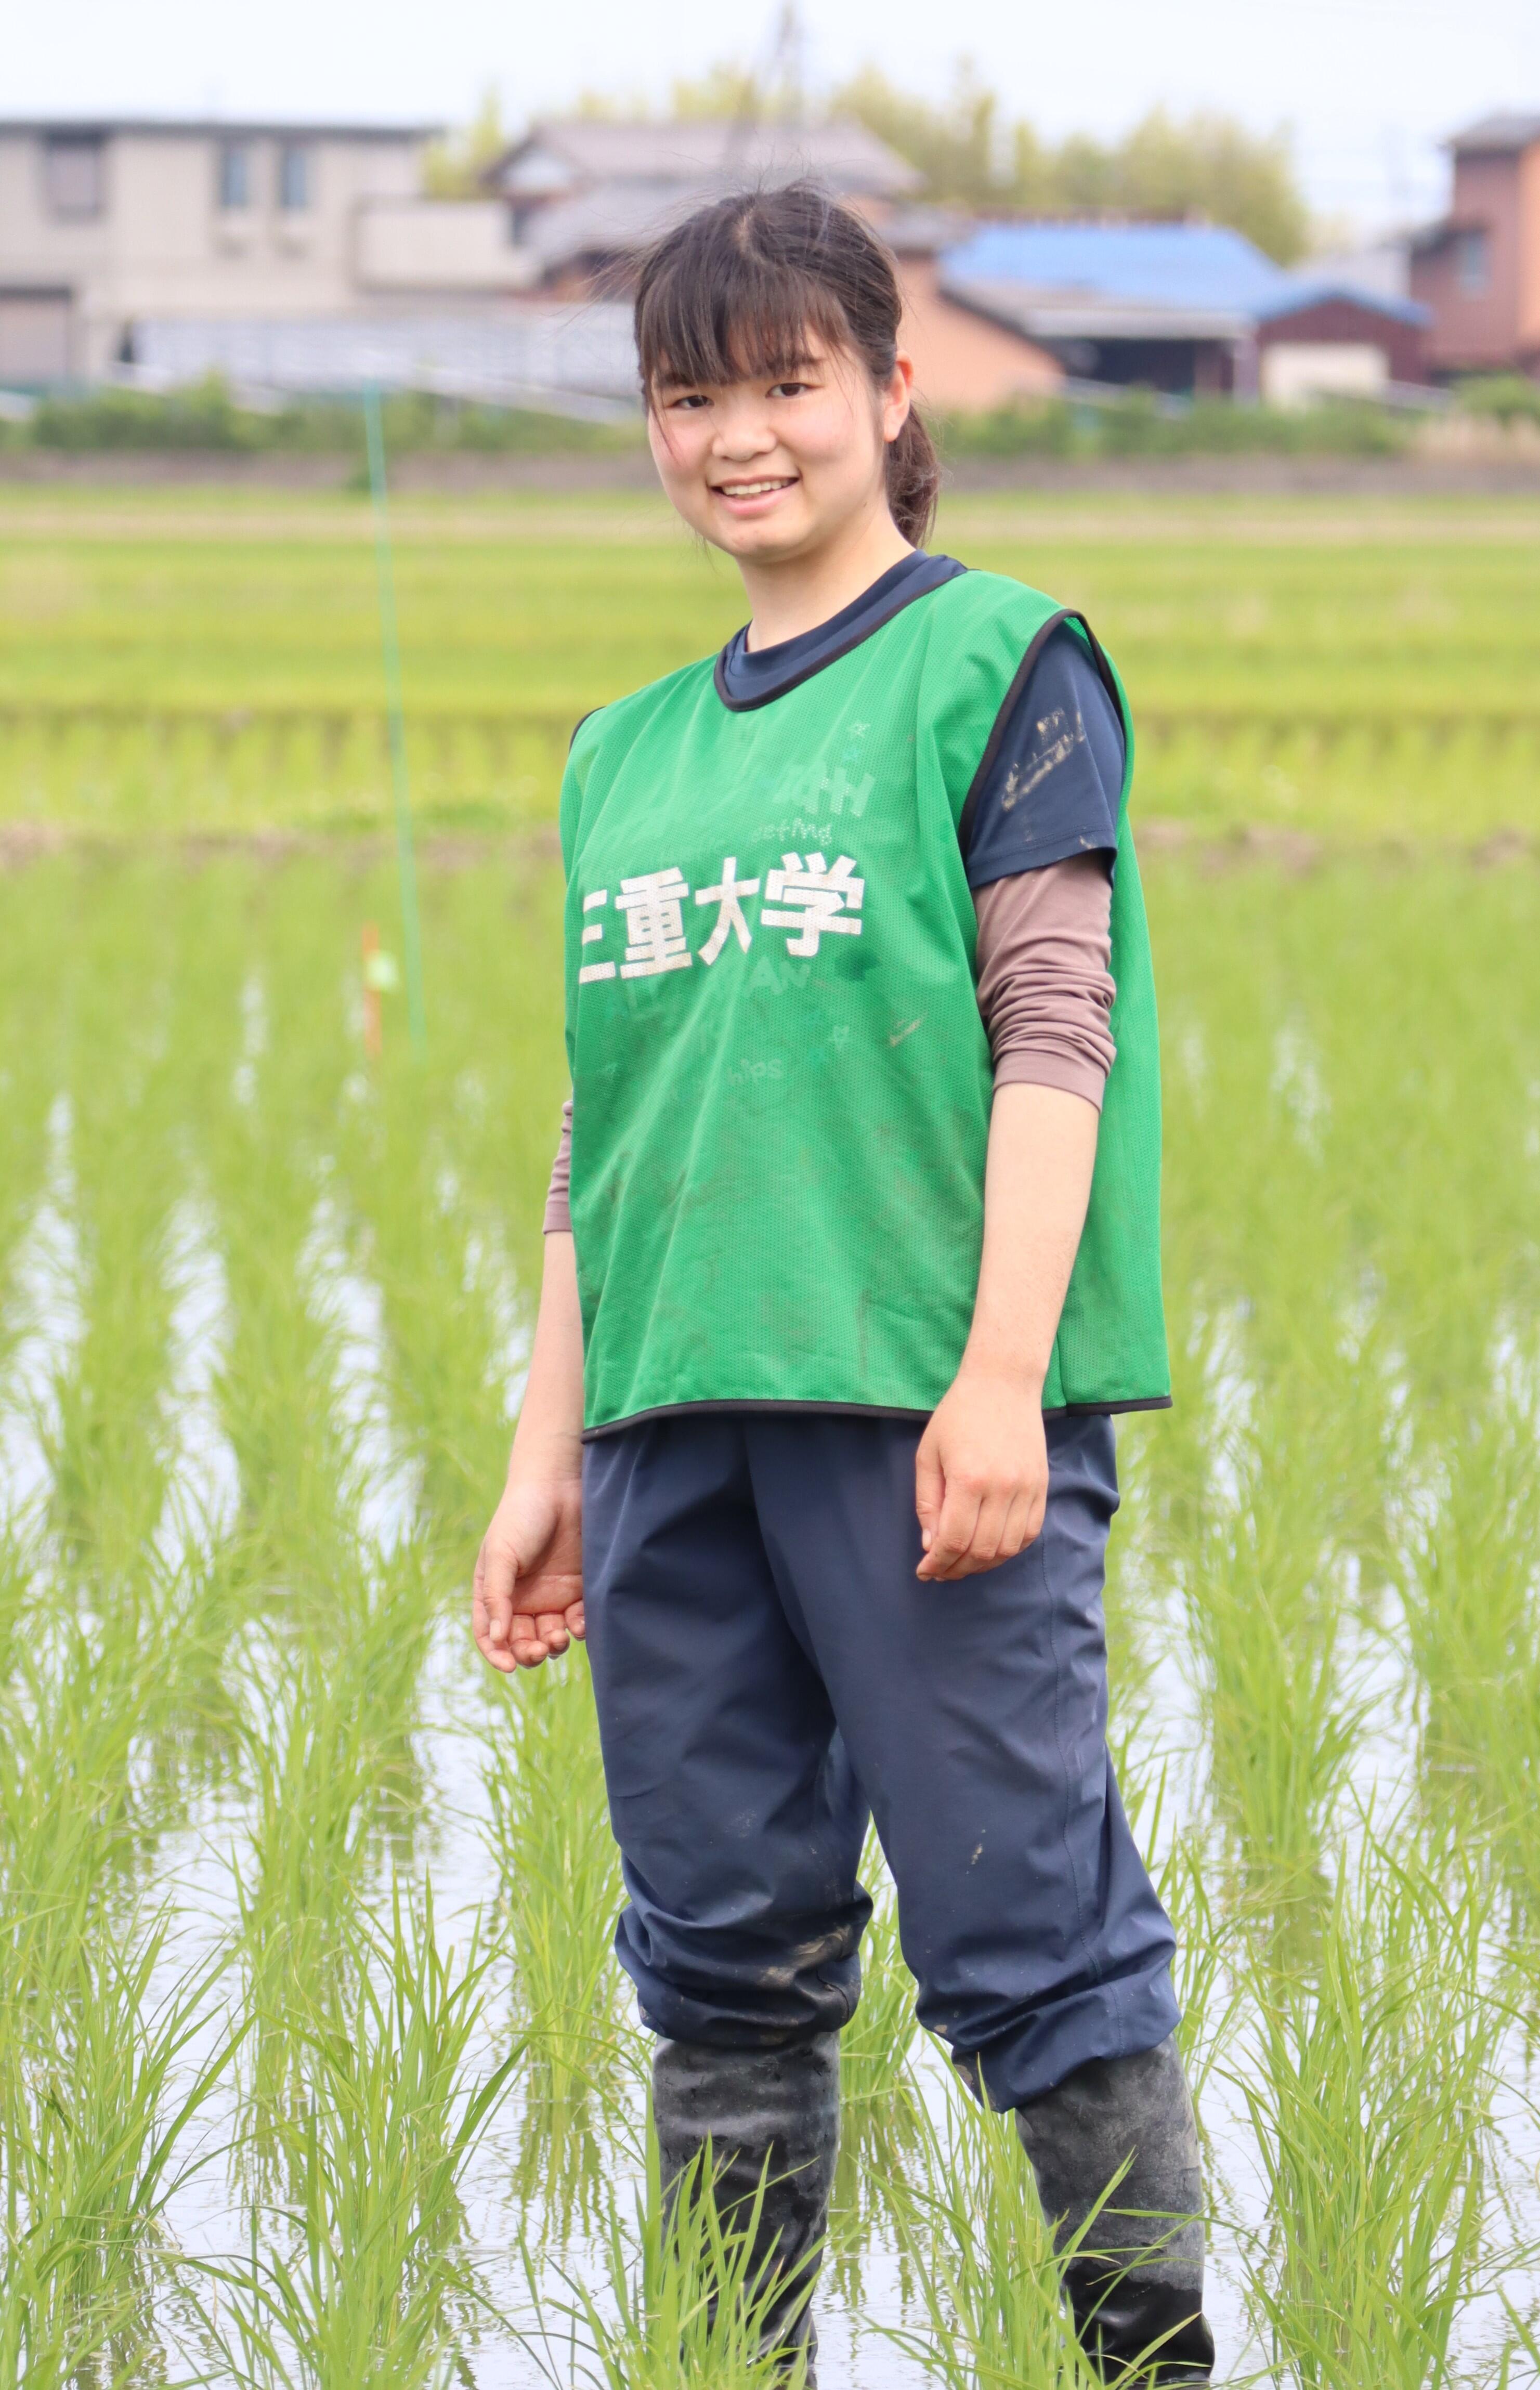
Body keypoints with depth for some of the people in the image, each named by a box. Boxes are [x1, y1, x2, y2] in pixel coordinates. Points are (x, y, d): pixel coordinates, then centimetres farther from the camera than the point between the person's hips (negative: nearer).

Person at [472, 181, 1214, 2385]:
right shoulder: (627, 753, 18)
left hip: (925, 1397, -6)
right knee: (718, 1946, 7)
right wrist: (548, 1460, 16)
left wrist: (1001, 1378, -16)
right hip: (675, 1416, 6)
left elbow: (1055, 1038, -7)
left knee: (1024, 1926, -7)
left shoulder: (998, 665, 1)